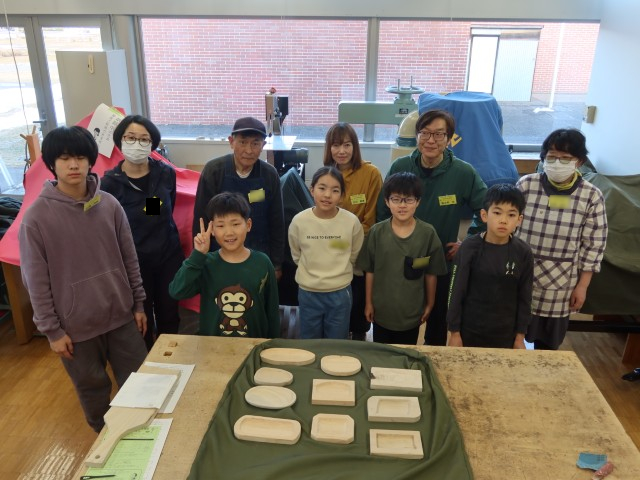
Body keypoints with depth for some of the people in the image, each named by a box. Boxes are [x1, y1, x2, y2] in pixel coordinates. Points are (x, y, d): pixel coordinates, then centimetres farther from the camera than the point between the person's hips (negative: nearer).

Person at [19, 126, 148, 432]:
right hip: (76, 324, -2)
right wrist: (52, 330, -7)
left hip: (121, 314, 3)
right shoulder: (36, 216, -12)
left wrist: (138, 304, 7)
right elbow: (36, 280, -8)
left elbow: (130, 260, 4)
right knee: (93, 389, 16)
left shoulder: (110, 205, -4)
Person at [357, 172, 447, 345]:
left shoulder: (428, 233, -11)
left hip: (412, 311, -1)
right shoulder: (377, 232, -9)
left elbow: (431, 274, -3)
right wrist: (369, 303, 1)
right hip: (382, 309, 1)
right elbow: (370, 271, -2)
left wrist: (430, 304, 2)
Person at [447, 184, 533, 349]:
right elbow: (456, 292, -8)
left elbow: (525, 297, 1)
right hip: (469, 332, -1)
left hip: (505, 335, 2)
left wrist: (520, 336, 4)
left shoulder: (524, 253, -7)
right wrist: (454, 332, -6)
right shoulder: (470, 248, -13)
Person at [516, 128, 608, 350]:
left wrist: (582, 286, -2)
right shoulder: (526, 185, -7)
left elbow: (594, 245, -2)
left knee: (548, 343, 17)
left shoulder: (591, 196, -7)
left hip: (559, 285, 0)